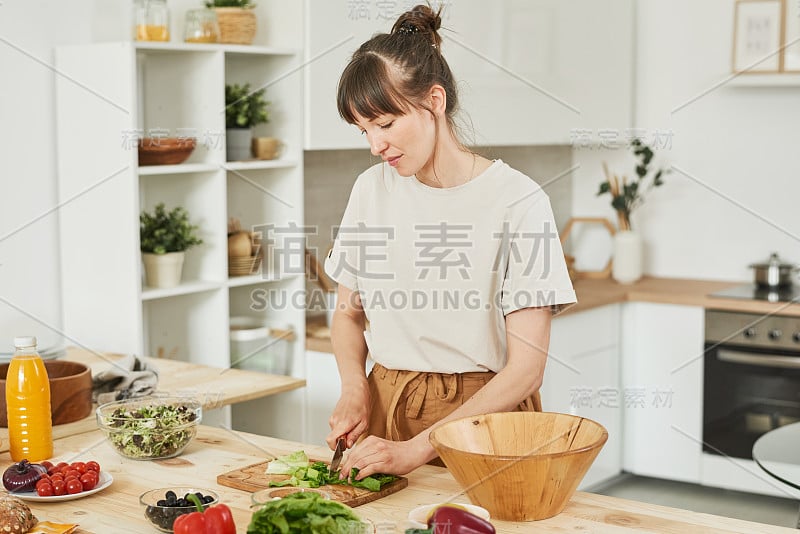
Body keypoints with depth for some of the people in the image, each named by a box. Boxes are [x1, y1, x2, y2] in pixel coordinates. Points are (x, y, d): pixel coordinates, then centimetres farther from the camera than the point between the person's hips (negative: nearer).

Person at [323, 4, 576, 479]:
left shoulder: (518, 201, -10)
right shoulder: (372, 190, 5)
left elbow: (527, 368, -12)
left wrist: (418, 448, -17)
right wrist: (355, 389, -2)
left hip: (485, 414, -3)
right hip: (386, 407, 3)